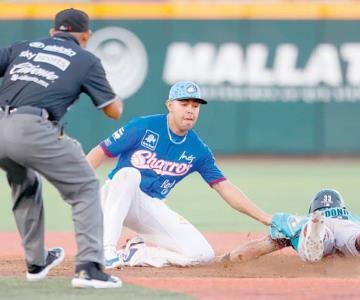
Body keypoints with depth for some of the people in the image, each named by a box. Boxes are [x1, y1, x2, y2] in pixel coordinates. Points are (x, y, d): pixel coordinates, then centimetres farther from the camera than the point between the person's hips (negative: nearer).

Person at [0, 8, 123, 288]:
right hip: (33, 130, -5)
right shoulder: (86, 60, 15)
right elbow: (114, 111, 17)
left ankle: (36, 262, 37)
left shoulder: (23, 47, 26)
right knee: (85, 188, 8)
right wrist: (115, 94, 37)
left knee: (25, 185, 31)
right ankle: (89, 267, -6)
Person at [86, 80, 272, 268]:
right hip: (116, 198, -4)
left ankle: (135, 254, -1)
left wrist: (267, 219, -6)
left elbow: (225, 188, 1)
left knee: (203, 254, -14)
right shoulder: (143, 127, -11)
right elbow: (100, 152, -10)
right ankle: (107, 250, -38)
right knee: (129, 173, -39)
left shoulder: (198, 151, 1)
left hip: (152, 208, 4)